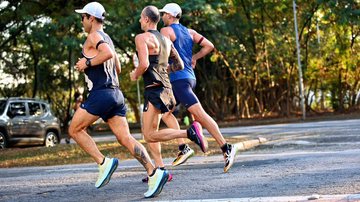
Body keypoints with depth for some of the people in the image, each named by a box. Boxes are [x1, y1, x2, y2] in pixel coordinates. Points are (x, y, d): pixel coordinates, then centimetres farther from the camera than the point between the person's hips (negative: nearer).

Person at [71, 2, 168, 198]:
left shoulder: (94, 36, -5)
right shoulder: (107, 38, 23)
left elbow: (108, 53, -27)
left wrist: (87, 63, -15)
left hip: (100, 93, -9)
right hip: (116, 94, 9)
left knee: (74, 130, 5)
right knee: (125, 138, 0)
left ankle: (103, 162, -6)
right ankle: (154, 173, -14)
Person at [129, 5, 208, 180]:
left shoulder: (142, 38, -9)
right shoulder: (165, 40, 16)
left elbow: (144, 64, -21)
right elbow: (179, 65, 19)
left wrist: (135, 75, -2)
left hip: (154, 89, -9)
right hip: (165, 86, 9)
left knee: (150, 136, -10)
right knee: (149, 132, 15)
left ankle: (190, 132, -21)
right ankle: (160, 169, 11)